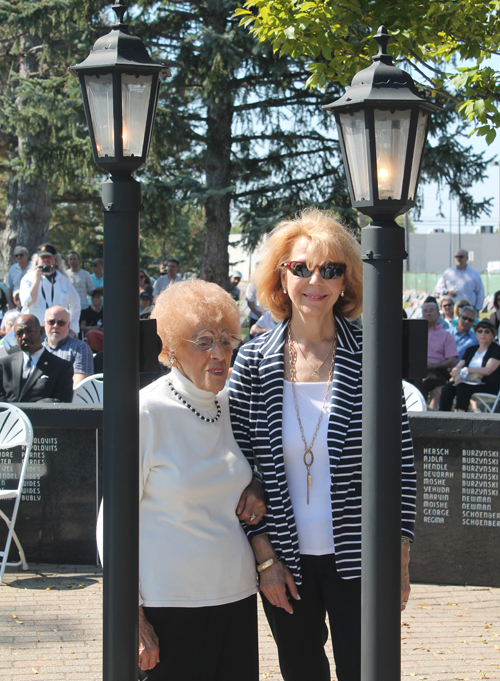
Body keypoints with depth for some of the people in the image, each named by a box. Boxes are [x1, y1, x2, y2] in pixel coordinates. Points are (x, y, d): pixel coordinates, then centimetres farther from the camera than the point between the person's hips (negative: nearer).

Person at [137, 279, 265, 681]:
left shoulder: (233, 406, 6)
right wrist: (132, 617, -12)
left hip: (236, 598, 6)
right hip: (169, 603, -5)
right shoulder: (146, 413, -11)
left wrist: (257, 489, 2)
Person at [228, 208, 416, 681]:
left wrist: (399, 558, -5)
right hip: (286, 562, 2)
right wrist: (264, 556, -3)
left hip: (357, 562, -2)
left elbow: (400, 463, -2)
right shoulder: (253, 363, -2)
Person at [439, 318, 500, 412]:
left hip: (489, 386, -5)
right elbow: (458, 367, 11)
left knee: (462, 387, -34)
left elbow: (488, 370, -14)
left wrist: (465, 370, -16)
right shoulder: (471, 350, 20)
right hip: (468, 383, 6)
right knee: (447, 388, -24)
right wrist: (456, 373, -15)